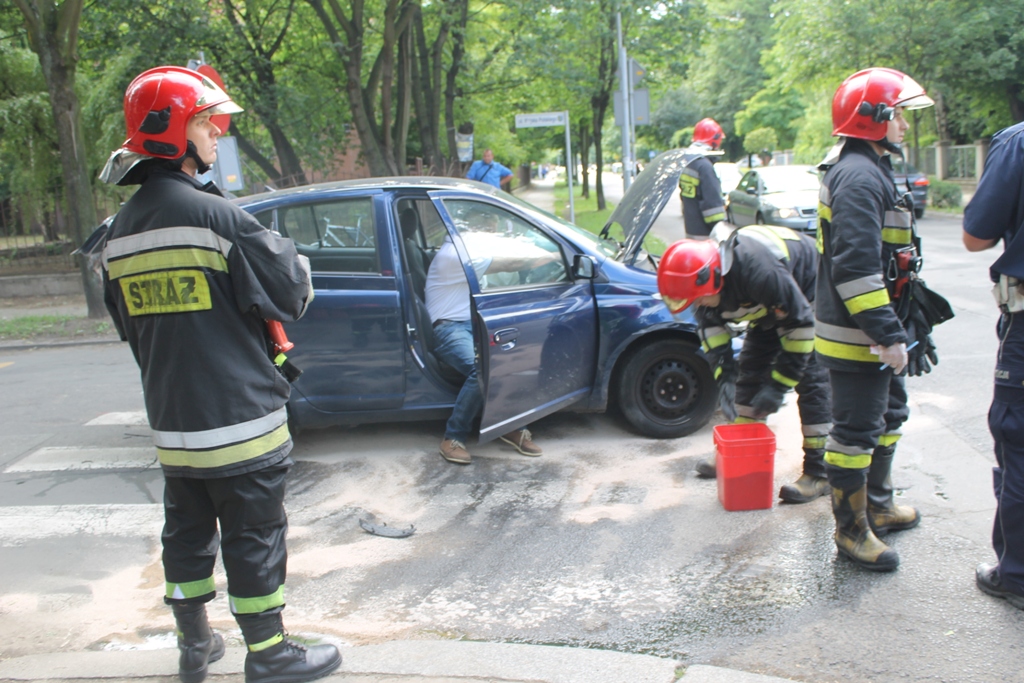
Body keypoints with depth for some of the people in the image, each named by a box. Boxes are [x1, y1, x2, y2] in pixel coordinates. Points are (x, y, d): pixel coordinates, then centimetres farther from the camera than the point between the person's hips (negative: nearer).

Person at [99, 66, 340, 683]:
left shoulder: (122, 229, 7)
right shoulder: (214, 215, -18)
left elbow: (127, 323, 15)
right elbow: (290, 294, -14)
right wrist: (296, 264, 5)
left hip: (172, 422, 8)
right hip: (239, 418, -7)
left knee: (188, 531, 19)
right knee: (255, 536, 5)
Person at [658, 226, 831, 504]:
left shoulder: (759, 273, -42)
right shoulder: (705, 275, -18)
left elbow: (800, 325, -31)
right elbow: (711, 327, -2)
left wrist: (778, 385, -26)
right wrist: (725, 378, -12)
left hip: (809, 292, -8)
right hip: (771, 304, 8)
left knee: (811, 379, -15)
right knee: (750, 371, 7)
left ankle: (819, 472, -12)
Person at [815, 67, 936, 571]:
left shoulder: (868, 170, 16)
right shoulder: (859, 178, -21)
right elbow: (856, 268, -29)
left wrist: (892, 328, 24)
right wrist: (887, 333, -28)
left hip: (870, 331, 12)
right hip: (855, 337, -12)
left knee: (888, 415, 23)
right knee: (857, 430, -1)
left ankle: (877, 505, 38)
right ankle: (852, 531, 11)